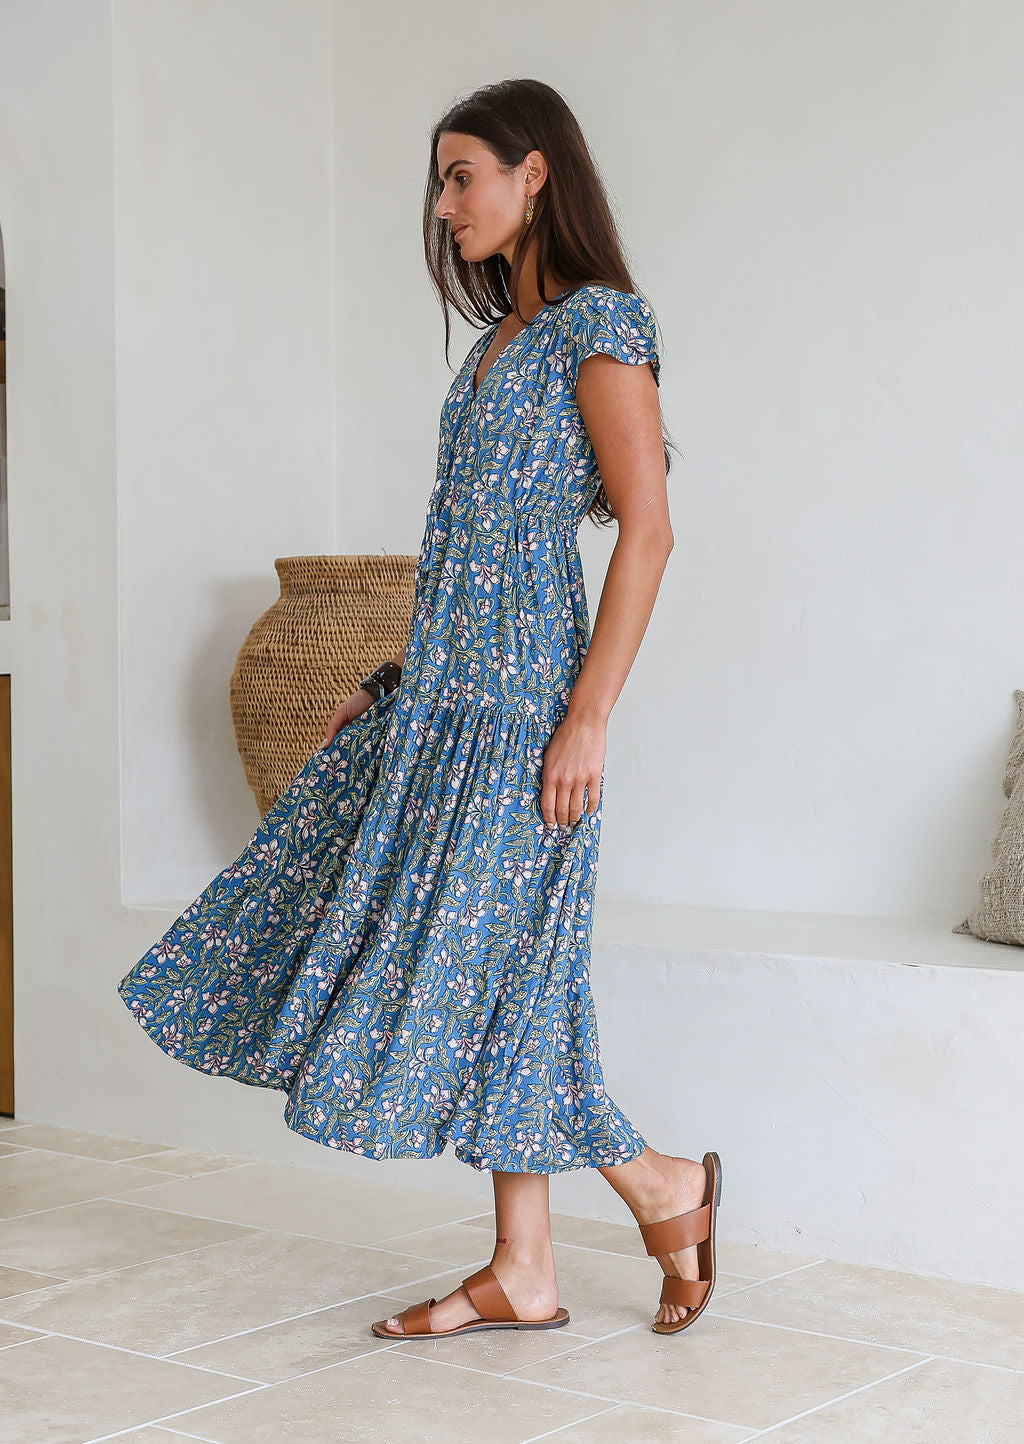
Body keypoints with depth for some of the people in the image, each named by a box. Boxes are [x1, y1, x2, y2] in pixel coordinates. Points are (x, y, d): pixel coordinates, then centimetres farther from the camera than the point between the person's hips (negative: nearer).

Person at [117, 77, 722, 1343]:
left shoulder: (600, 322, -8)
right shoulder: (505, 336, 17)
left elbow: (646, 530, -15)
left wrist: (588, 718, -20)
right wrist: (391, 684, 18)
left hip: (520, 694, -9)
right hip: (448, 692, 9)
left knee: (479, 966, -6)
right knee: (473, 972, 7)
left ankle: (666, 1190, 12)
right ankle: (522, 1274, 13)